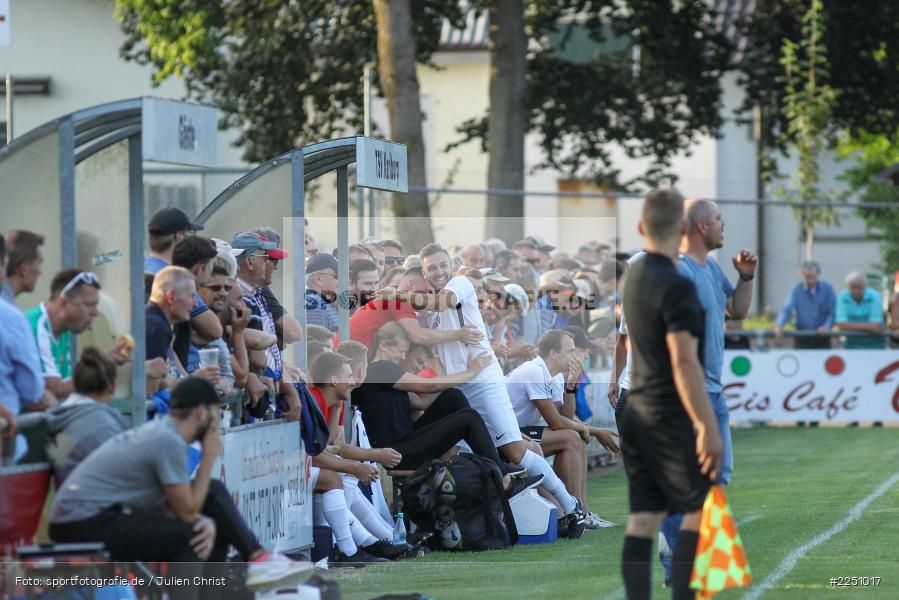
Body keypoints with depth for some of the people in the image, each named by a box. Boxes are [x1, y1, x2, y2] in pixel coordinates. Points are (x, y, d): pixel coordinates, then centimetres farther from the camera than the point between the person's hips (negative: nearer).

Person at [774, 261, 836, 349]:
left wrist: (827, 326, -22)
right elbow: (787, 309, -17)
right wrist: (779, 325, -36)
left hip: (822, 337, 1)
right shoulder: (796, 290, -5)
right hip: (802, 337, -1)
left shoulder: (827, 288, -2)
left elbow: (832, 312, -4)